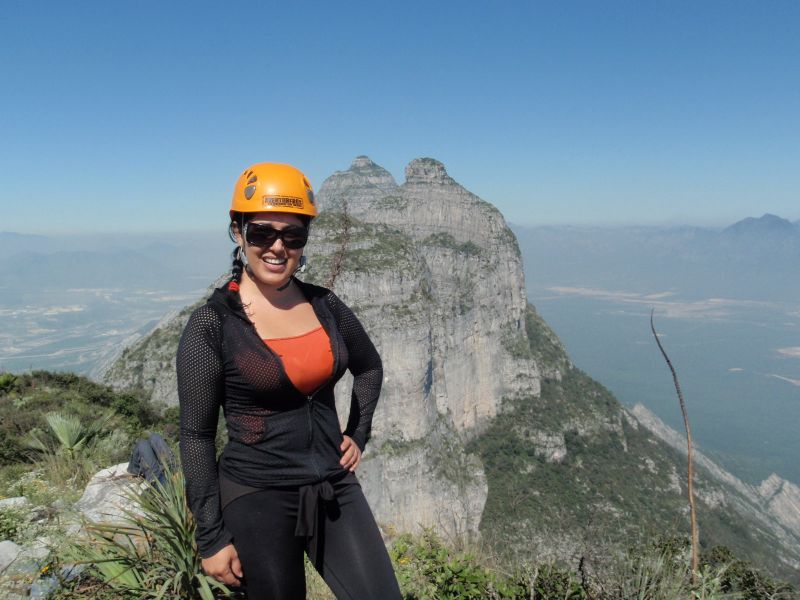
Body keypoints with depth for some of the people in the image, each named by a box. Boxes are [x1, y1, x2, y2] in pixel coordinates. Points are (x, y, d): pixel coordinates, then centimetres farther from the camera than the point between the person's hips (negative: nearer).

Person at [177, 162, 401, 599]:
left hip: (335, 490, 4)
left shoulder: (325, 305, 1)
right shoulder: (211, 324, -11)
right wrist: (211, 538, -6)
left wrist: (357, 435, 10)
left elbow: (369, 366, 20)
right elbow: (196, 436, -8)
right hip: (257, 499, -4)